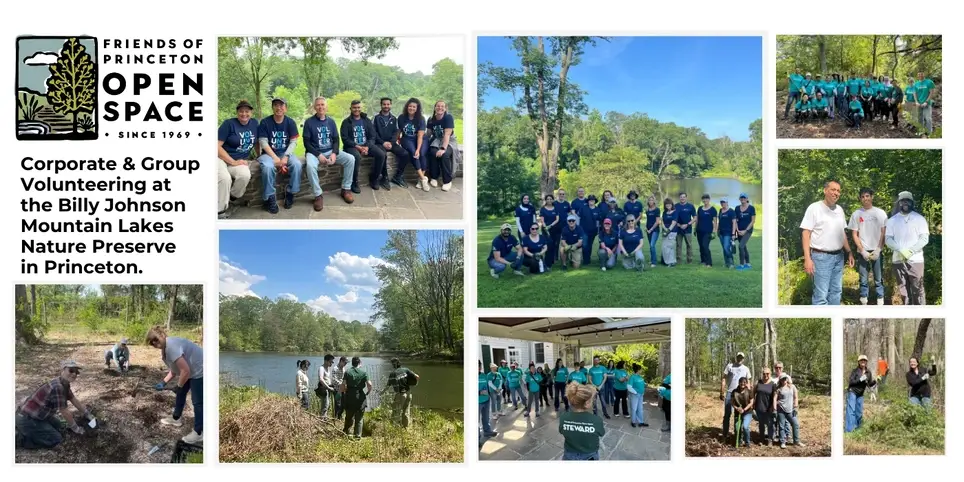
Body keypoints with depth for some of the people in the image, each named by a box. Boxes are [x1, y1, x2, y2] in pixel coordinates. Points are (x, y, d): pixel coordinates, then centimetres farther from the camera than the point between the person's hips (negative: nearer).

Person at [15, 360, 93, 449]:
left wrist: (89, 415, 25)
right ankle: (18, 438, -4)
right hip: (27, 419, -11)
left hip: (36, 415, 11)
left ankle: (25, 431, 20)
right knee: (56, 440, -8)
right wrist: (76, 429, -5)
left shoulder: (64, 384, 4)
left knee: (57, 425, 26)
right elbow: (65, 412, -19)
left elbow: (74, 400, 18)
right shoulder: (57, 387, -26)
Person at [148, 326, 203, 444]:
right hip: (191, 370, 11)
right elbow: (174, 369, 14)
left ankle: (198, 433, 6)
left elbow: (185, 370, -28)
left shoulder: (171, 347, -29)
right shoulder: (166, 346, 4)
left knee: (197, 402, -3)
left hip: (199, 370, -11)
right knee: (181, 393, 23)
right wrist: (163, 383, 8)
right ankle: (176, 418, 42)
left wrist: (179, 386, -13)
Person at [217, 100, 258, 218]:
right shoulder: (229, 124, -8)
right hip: (221, 158, -4)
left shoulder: (254, 123, 7)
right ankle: (220, 211, -22)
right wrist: (233, 162, -17)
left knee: (245, 175, -32)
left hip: (240, 160, 4)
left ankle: (231, 198, -5)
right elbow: (217, 146, -14)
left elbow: (256, 143, 23)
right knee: (225, 178, -36)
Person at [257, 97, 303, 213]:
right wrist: (276, 159, -20)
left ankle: (290, 193, -9)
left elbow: (293, 142, -4)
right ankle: (270, 198, -20)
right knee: (267, 167, -35)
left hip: (285, 153, 2)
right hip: (269, 154, -2)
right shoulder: (265, 122, -6)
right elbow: (264, 143, -10)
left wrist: (285, 157, -19)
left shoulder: (290, 122, 0)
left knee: (297, 164, -29)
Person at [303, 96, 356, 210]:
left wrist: (334, 153, -12)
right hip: (314, 152, -4)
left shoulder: (331, 121, 8)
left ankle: (346, 189, -4)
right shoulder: (309, 122, -4)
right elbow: (307, 142, -6)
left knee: (350, 159, -18)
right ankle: (318, 195, -24)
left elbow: (336, 140, 8)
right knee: (310, 165, -37)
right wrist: (318, 155, -18)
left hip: (330, 151, 4)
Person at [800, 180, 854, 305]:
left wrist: (849, 252, 15)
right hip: (821, 257, -7)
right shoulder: (814, 208, -9)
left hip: (838, 256, 7)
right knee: (821, 295, -8)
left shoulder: (839, 209, 12)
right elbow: (806, 233, -11)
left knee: (836, 291, 12)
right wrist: (807, 258, -18)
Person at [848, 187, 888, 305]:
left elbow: (884, 233, 1)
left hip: (877, 251, -1)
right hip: (862, 252, 1)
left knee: (878, 279, 3)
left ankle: (880, 302, 10)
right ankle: (863, 303, 11)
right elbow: (854, 235, 3)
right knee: (863, 280, 4)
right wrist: (863, 251, -7)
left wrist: (878, 250, -9)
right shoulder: (856, 214, 3)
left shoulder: (880, 213, 2)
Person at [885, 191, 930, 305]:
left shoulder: (919, 218, 3)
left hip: (915, 260, -2)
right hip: (898, 260, 3)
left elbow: (924, 239, -4)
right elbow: (888, 239, 1)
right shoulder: (892, 220, 9)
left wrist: (910, 251, -16)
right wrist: (900, 251, -15)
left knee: (917, 289, -4)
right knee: (903, 289, 7)